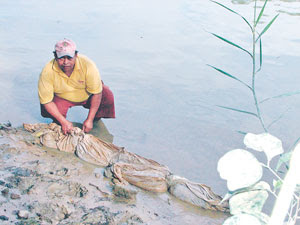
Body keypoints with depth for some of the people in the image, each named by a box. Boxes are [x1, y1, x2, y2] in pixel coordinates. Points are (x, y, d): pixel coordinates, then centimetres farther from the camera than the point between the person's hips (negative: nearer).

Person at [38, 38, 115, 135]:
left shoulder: (87, 65, -33)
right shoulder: (47, 72, -30)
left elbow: (96, 93, -25)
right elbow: (46, 101, -23)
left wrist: (90, 120, -24)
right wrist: (63, 121, -29)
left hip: (87, 95, 1)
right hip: (62, 98, -1)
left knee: (107, 96, -24)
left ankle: (95, 121, 5)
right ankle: (58, 123, 8)